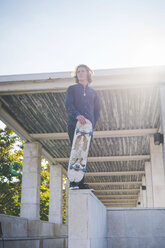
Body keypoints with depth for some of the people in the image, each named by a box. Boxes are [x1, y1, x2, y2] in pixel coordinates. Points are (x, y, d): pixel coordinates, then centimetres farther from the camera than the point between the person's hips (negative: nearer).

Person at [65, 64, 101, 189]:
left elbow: (97, 110, 17)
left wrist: (93, 124, 0)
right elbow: (68, 105, -3)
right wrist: (77, 115, -22)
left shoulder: (93, 92, 22)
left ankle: (81, 183, 1)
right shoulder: (72, 89, 13)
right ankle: (73, 182, -9)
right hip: (74, 125, -3)